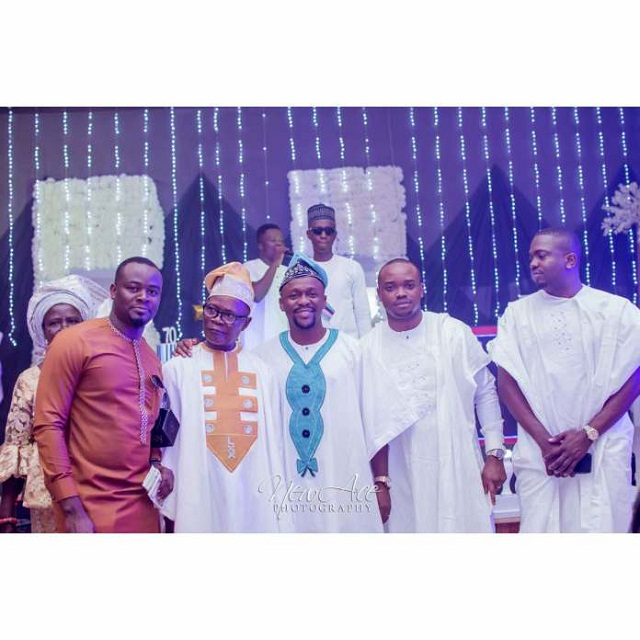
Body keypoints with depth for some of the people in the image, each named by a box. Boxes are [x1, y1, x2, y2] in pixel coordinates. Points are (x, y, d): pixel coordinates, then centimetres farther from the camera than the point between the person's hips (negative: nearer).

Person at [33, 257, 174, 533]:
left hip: (143, 504, 6)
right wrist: (72, 509, -16)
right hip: (91, 509, -6)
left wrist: (156, 463, 0)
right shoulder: (74, 342, -8)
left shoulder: (152, 358, 11)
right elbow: (48, 425, -12)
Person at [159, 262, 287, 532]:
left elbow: (272, 442, 6)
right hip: (197, 501, -2)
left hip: (255, 500, 2)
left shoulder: (262, 373, 6)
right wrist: (170, 509, -3)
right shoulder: (178, 368, 0)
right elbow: (167, 438, -1)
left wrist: (278, 508, 5)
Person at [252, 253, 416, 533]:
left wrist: (381, 483, 1)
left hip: (347, 493, -1)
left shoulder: (352, 351, 1)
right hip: (285, 496, 1)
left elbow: (377, 425, 3)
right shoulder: (264, 356, 4)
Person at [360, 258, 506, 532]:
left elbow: (486, 392, 6)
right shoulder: (367, 348, 1)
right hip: (400, 478, 1)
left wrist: (495, 454, 2)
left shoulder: (454, 332, 0)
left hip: (457, 469, 0)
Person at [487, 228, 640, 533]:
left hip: (604, 453, -1)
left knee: (601, 526, -1)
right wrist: (543, 439, -8)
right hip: (538, 454, 1)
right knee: (539, 527, 0)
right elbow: (507, 382, 3)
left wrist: (587, 435, -10)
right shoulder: (517, 313, 7)